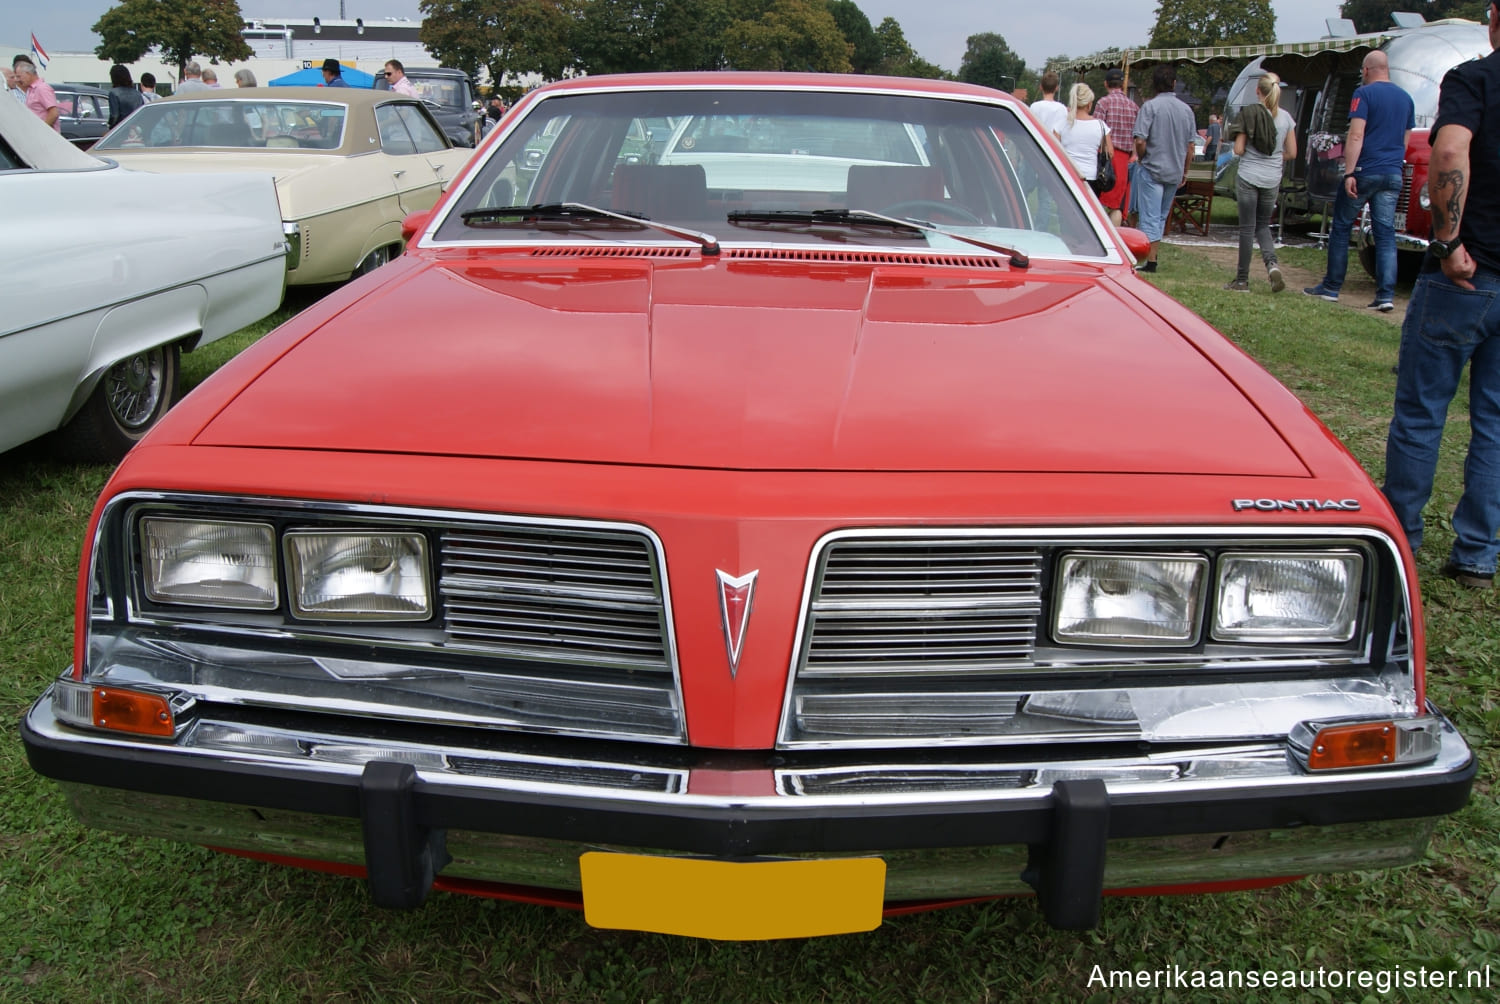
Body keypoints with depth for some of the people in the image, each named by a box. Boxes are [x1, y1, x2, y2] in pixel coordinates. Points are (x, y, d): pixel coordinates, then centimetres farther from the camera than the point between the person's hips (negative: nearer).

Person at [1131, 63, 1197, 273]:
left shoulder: (1151, 106, -11)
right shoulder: (1186, 109, 5)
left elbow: (1140, 141, -18)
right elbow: (1190, 146, 8)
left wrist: (1141, 158, 2)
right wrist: (1184, 172, 18)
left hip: (1152, 169, -5)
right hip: (1175, 172, 5)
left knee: (1150, 218, -3)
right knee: (1161, 217, 16)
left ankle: (1151, 262, -7)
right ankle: (1152, 256, 22)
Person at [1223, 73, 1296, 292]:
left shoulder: (1249, 114, -7)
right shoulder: (1286, 118, 2)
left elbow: (1238, 150, -10)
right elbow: (1291, 153, 5)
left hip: (1249, 177, -3)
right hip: (1272, 179, 3)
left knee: (1247, 228, 2)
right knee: (1263, 225, 18)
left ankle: (1242, 280, 6)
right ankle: (1271, 264, -7)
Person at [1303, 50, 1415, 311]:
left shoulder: (1365, 94, -7)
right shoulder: (1406, 98, 13)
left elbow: (1356, 136, -16)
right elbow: (1405, 140, 20)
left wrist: (1349, 173, -18)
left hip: (1365, 171, -5)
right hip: (1393, 175, 5)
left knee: (1341, 227, 7)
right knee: (1386, 232, 3)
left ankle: (1331, 288, 11)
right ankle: (1386, 295, -3)